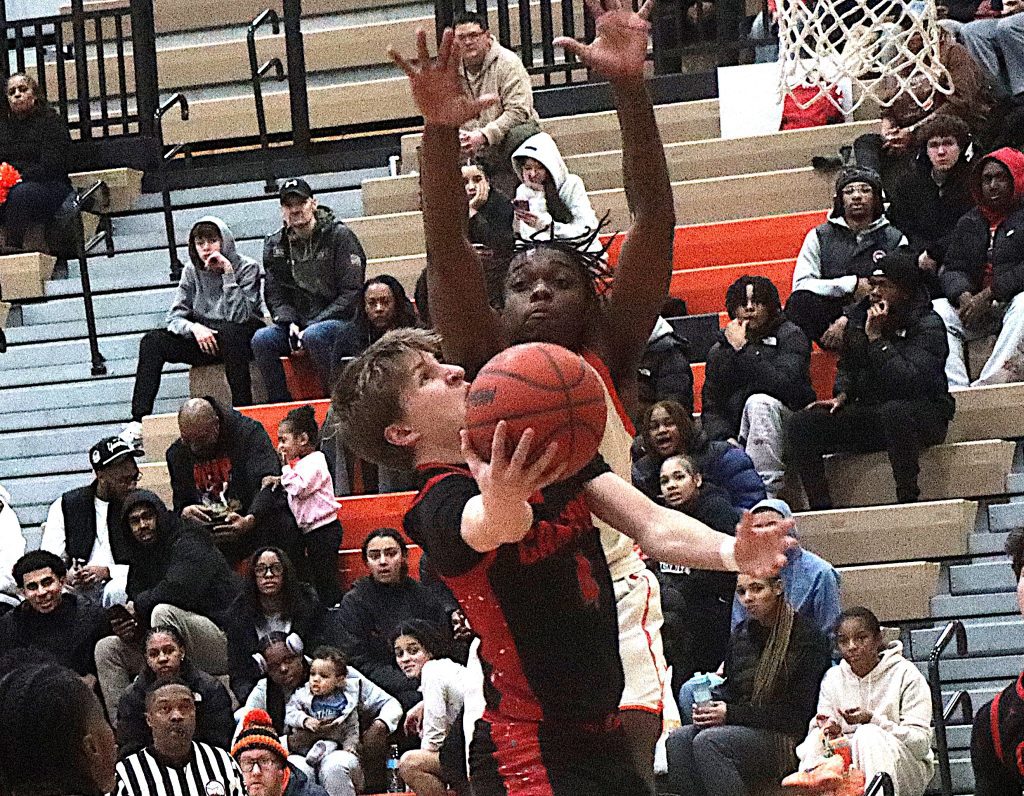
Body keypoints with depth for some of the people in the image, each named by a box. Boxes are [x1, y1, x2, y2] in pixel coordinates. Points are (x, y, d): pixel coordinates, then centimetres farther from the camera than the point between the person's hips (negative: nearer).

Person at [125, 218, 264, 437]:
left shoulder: (247, 267, -8)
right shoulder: (192, 271, 4)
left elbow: (239, 316, -21)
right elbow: (175, 317, 1)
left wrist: (228, 273, -25)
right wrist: (195, 328, -21)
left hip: (239, 338, -4)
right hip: (204, 340, 4)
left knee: (230, 333, -39)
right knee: (152, 342, -15)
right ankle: (139, 421, -22)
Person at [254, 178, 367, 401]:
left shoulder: (339, 236, -3)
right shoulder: (275, 246, 11)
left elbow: (352, 292, -8)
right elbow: (275, 295, 12)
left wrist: (312, 324, -15)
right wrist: (290, 323, -10)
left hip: (339, 320, -5)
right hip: (298, 322, 5)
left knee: (313, 336, -37)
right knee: (262, 339, -23)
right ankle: (279, 405, -18)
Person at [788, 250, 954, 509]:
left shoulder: (928, 326, -12)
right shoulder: (860, 317, 8)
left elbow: (909, 382, -26)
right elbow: (847, 367, 23)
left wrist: (877, 338, -23)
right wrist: (842, 395, 2)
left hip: (924, 414, -6)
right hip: (870, 414, 6)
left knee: (894, 412, -42)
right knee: (802, 423, -12)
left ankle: (908, 501, -33)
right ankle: (819, 506, -15)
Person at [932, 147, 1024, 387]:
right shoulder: (968, 223, 18)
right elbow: (952, 268, 9)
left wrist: (989, 295, -19)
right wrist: (963, 297, -13)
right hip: (976, 305, 5)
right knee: (937, 310, -18)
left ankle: (988, 381, -47)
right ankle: (955, 386, -37)